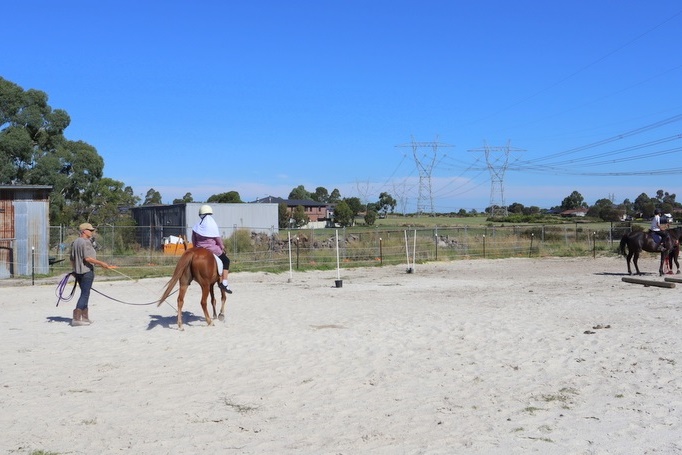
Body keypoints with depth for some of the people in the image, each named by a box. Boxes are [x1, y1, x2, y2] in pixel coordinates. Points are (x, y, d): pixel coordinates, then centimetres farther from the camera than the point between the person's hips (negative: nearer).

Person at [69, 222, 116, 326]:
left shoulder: (75, 242, 14)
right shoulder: (86, 242, -14)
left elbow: (72, 258, 18)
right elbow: (87, 258, -22)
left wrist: (74, 270, 28)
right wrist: (101, 263, -25)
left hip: (78, 271, 10)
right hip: (87, 271, -10)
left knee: (84, 294, 17)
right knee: (85, 294, -6)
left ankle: (85, 317, 21)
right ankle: (76, 318, -9)